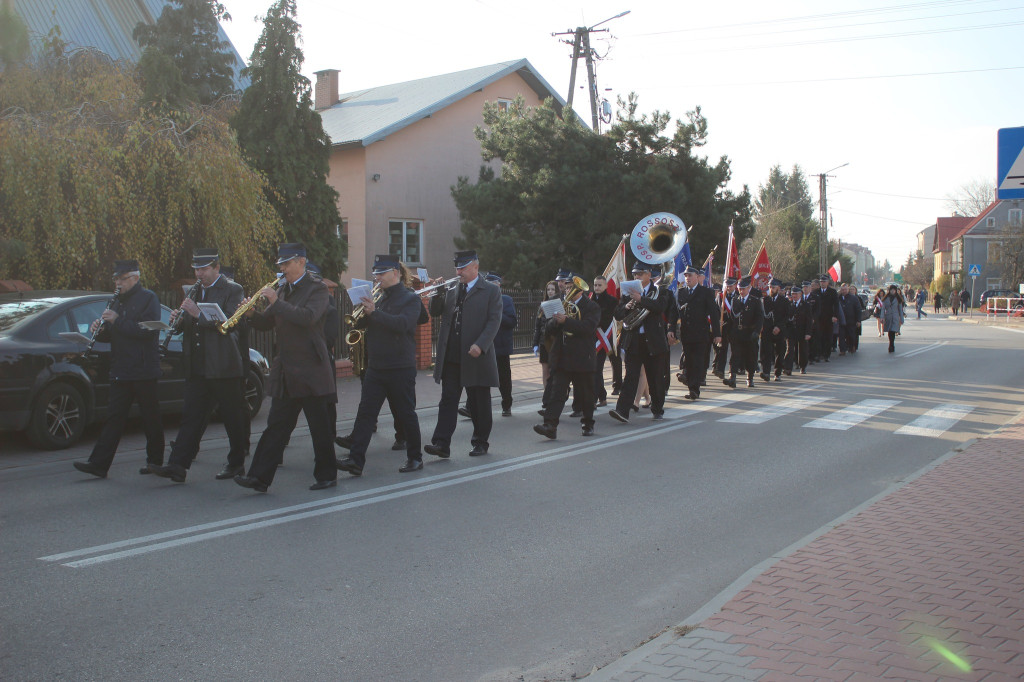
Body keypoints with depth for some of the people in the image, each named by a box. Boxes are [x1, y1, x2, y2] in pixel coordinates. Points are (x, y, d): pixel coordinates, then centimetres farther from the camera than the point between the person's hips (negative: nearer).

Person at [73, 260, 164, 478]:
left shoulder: (148, 299, -6)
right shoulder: (117, 301, 18)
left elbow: (149, 330, -20)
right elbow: (110, 335, 20)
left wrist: (117, 321, -21)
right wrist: (99, 329, -2)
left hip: (144, 370, -7)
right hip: (120, 371, 7)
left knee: (150, 418, 4)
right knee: (114, 417, 3)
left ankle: (155, 460, 16)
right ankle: (99, 463, -1)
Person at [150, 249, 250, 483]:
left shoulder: (232, 290, -4)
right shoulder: (195, 291, 17)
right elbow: (189, 326, 20)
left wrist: (199, 314, -23)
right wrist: (179, 319, -3)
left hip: (223, 367, -6)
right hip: (197, 368, 6)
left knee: (233, 416, 4)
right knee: (191, 415, 1)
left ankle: (236, 463, 17)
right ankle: (178, 466, -3)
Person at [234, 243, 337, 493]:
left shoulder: (317, 287, -6)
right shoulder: (282, 289, 15)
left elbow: (308, 317, -23)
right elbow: (268, 324, 14)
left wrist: (276, 302, -23)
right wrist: (252, 314, -6)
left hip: (310, 369, -7)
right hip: (285, 371, 7)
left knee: (319, 427, 2)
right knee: (276, 425, 6)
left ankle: (327, 476, 13)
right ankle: (260, 477, 6)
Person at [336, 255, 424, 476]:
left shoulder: (410, 299, -4)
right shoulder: (379, 298, 14)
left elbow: (402, 323, -22)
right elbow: (360, 324, 10)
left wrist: (374, 312, -27)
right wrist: (363, 312, -11)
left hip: (400, 368, -6)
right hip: (375, 366, 6)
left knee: (405, 414, 4)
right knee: (365, 412, -2)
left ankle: (415, 458, 18)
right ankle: (356, 460, -5)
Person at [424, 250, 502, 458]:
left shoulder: (491, 291, -1)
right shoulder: (452, 291, 15)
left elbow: (494, 321, -9)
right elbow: (435, 312, 13)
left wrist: (480, 345, -21)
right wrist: (437, 294, -5)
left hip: (477, 357, -4)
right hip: (451, 358, 4)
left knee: (479, 403, 7)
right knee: (448, 401, -1)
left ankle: (481, 442, 19)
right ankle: (442, 443, -4)